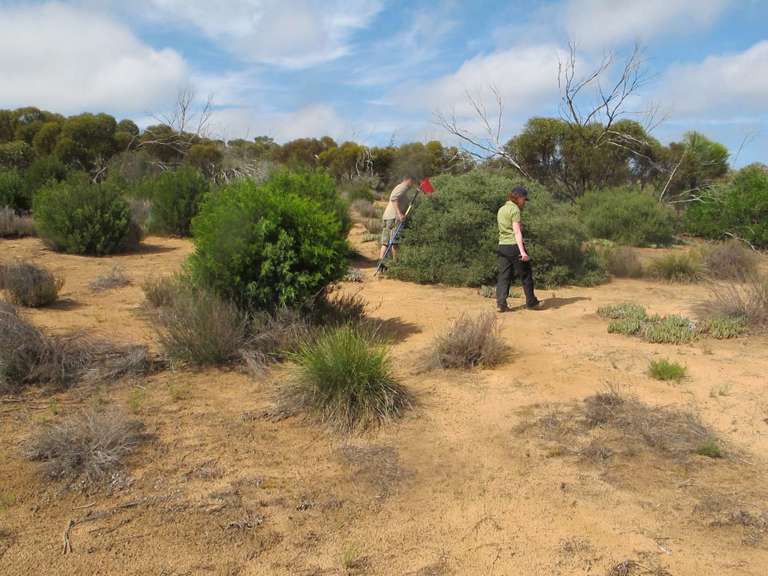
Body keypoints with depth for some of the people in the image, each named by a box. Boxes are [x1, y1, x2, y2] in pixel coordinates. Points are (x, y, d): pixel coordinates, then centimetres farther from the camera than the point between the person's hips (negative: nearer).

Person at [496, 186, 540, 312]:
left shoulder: (501, 210, 15)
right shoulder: (515, 209, -10)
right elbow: (517, 231, -18)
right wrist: (522, 251, -22)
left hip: (502, 245, 7)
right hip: (514, 245, -7)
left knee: (504, 276, 4)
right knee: (526, 274, 7)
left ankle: (500, 303, -7)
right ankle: (530, 302, 18)